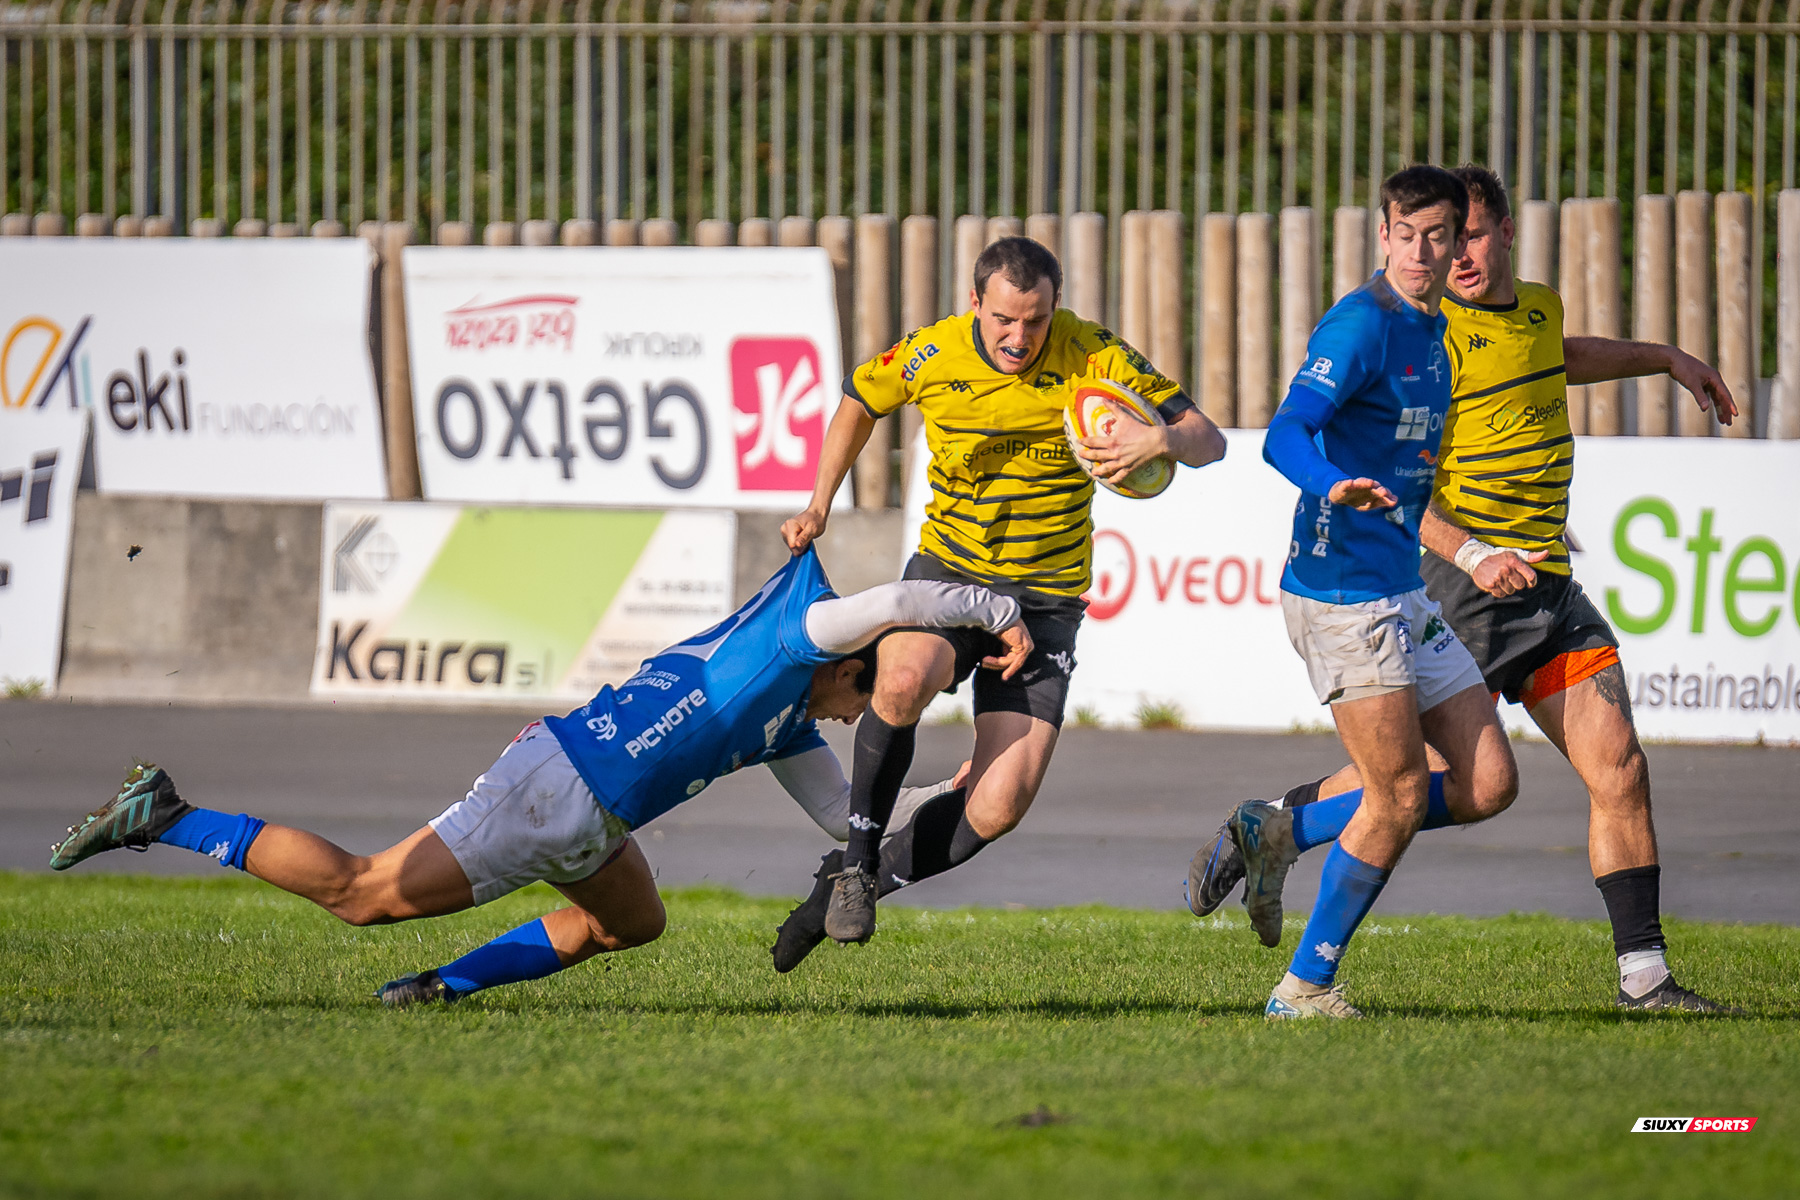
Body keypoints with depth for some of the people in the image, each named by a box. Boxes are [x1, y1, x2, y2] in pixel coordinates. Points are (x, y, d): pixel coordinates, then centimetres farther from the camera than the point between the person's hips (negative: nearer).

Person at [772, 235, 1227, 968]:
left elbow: (1207, 440, -9)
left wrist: (1161, 439, -32)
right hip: (948, 569, 0)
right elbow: (861, 400, 16)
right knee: (904, 680, -36)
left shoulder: (1093, 357, -12)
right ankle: (856, 862, -14)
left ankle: (854, 887, 11)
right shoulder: (930, 357, -8)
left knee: (997, 808, -14)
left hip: (1046, 598, 0)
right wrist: (819, 506, 8)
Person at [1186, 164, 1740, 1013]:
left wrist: (1664, 358, 46)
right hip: (1460, 587, -7)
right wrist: (1469, 554, -30)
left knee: (1618, 769, -3)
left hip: (1550, 589, 7)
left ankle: (1643, 975, 0)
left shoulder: (1538, 308, 13)